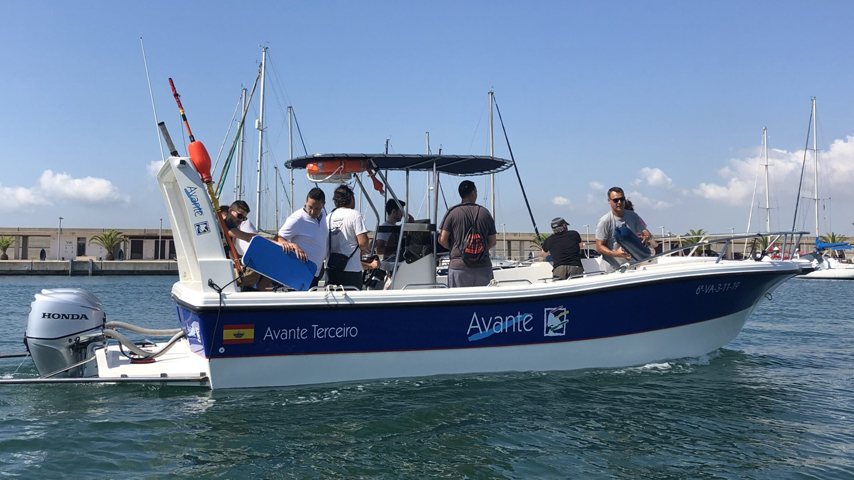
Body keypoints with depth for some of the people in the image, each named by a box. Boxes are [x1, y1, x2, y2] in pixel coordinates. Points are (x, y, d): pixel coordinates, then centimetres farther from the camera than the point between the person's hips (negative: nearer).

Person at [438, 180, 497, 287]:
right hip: (484, 266, 2)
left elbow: (442, 240, -4)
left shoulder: (452, 213, -2)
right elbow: (492, 242, 10)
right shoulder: (485, 213, 7)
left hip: (459, 266, -2)